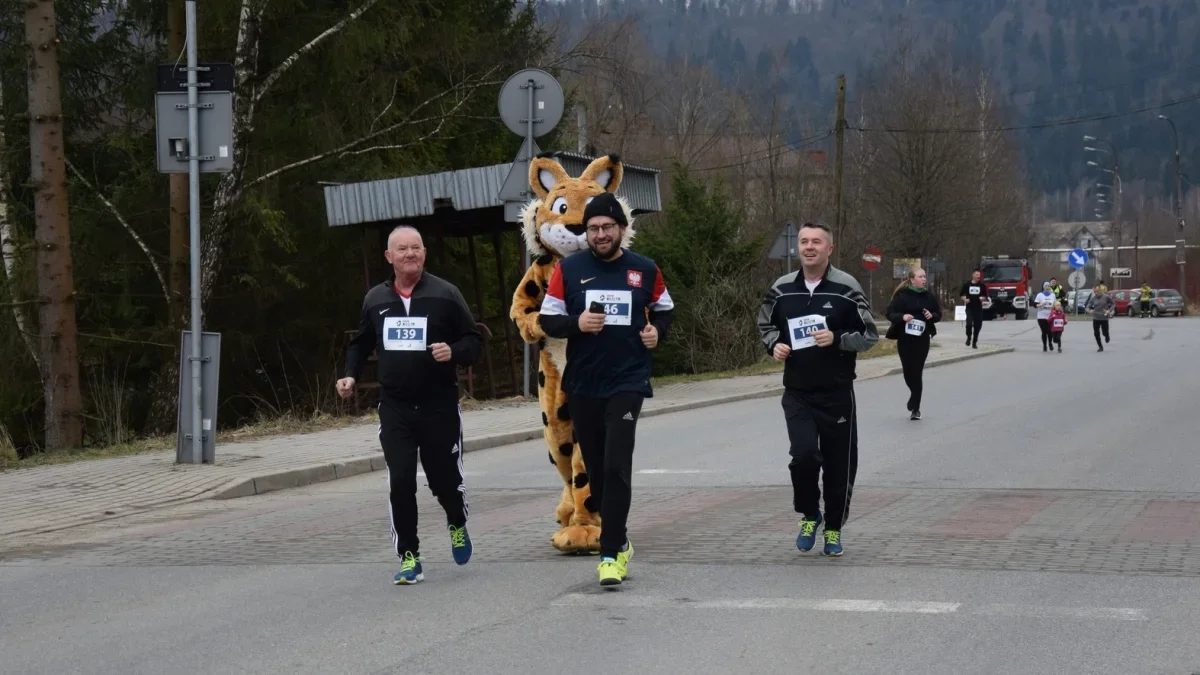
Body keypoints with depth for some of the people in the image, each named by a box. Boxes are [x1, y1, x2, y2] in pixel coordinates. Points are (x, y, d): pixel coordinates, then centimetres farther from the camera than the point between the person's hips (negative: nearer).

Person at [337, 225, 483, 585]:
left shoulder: (445, 294, -4)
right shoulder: (375, 299, 7)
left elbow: (475, 340, 0)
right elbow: (360, 343, 22)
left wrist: (454, 352, -21)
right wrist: (350, 375, 6)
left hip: (439, 406, -2)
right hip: (394, 408, 2)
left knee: (445, 478, 4)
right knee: (400, 482, -6)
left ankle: (457, 524, 38)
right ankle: (409, 558, 3)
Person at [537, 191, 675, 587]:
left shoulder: (644, 270, 4)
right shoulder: (568, 270, 2)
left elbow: (664, 308, 20)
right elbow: (547, 320, 4)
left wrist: (657, 331, 0)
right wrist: (577, 323, -15)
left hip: (627, 382, -2)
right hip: (582, 385, 2)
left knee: (617, 466, -13)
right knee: (595, 468, 8)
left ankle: (611, 554, -12)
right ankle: (618, 540, 26)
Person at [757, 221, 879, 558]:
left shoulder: (846, 288, -6)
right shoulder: (782, 289, 3)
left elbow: (870, 335, -3)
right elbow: (766, 325, 18)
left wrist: (837, 339, -19)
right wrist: (774, 344, -4)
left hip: (837, 394, -1)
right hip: (797, 393, 1)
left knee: (839, 465, 5)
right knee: (804, 454, -16)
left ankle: (833, 528, 25)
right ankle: (809, 516, 10)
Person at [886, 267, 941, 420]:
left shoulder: (929, 296, 4)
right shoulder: (902, 296, -5)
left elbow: (939, 314, 13)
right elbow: (890, 313, -5)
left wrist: (932, 315, -9)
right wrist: (902, 317, -23)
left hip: (922, 339, 1)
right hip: (905, 339, -1)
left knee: (917, 372, -4)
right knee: (908, 371, 6)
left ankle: (915, 408, 2)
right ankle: (914, 397, 37)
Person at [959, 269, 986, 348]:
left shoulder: (982, 285, 5)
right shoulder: (967, 285, 2)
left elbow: (985, 295, 15)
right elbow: (961, 294, 11)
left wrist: (983, 298, -7)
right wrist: (964, 299, -8)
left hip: (978, 308, 2)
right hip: (969, 308, -2)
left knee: (977, 325, 3)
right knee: (969, 324, -18)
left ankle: (974, 342, 16)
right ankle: (969, 338, 9)